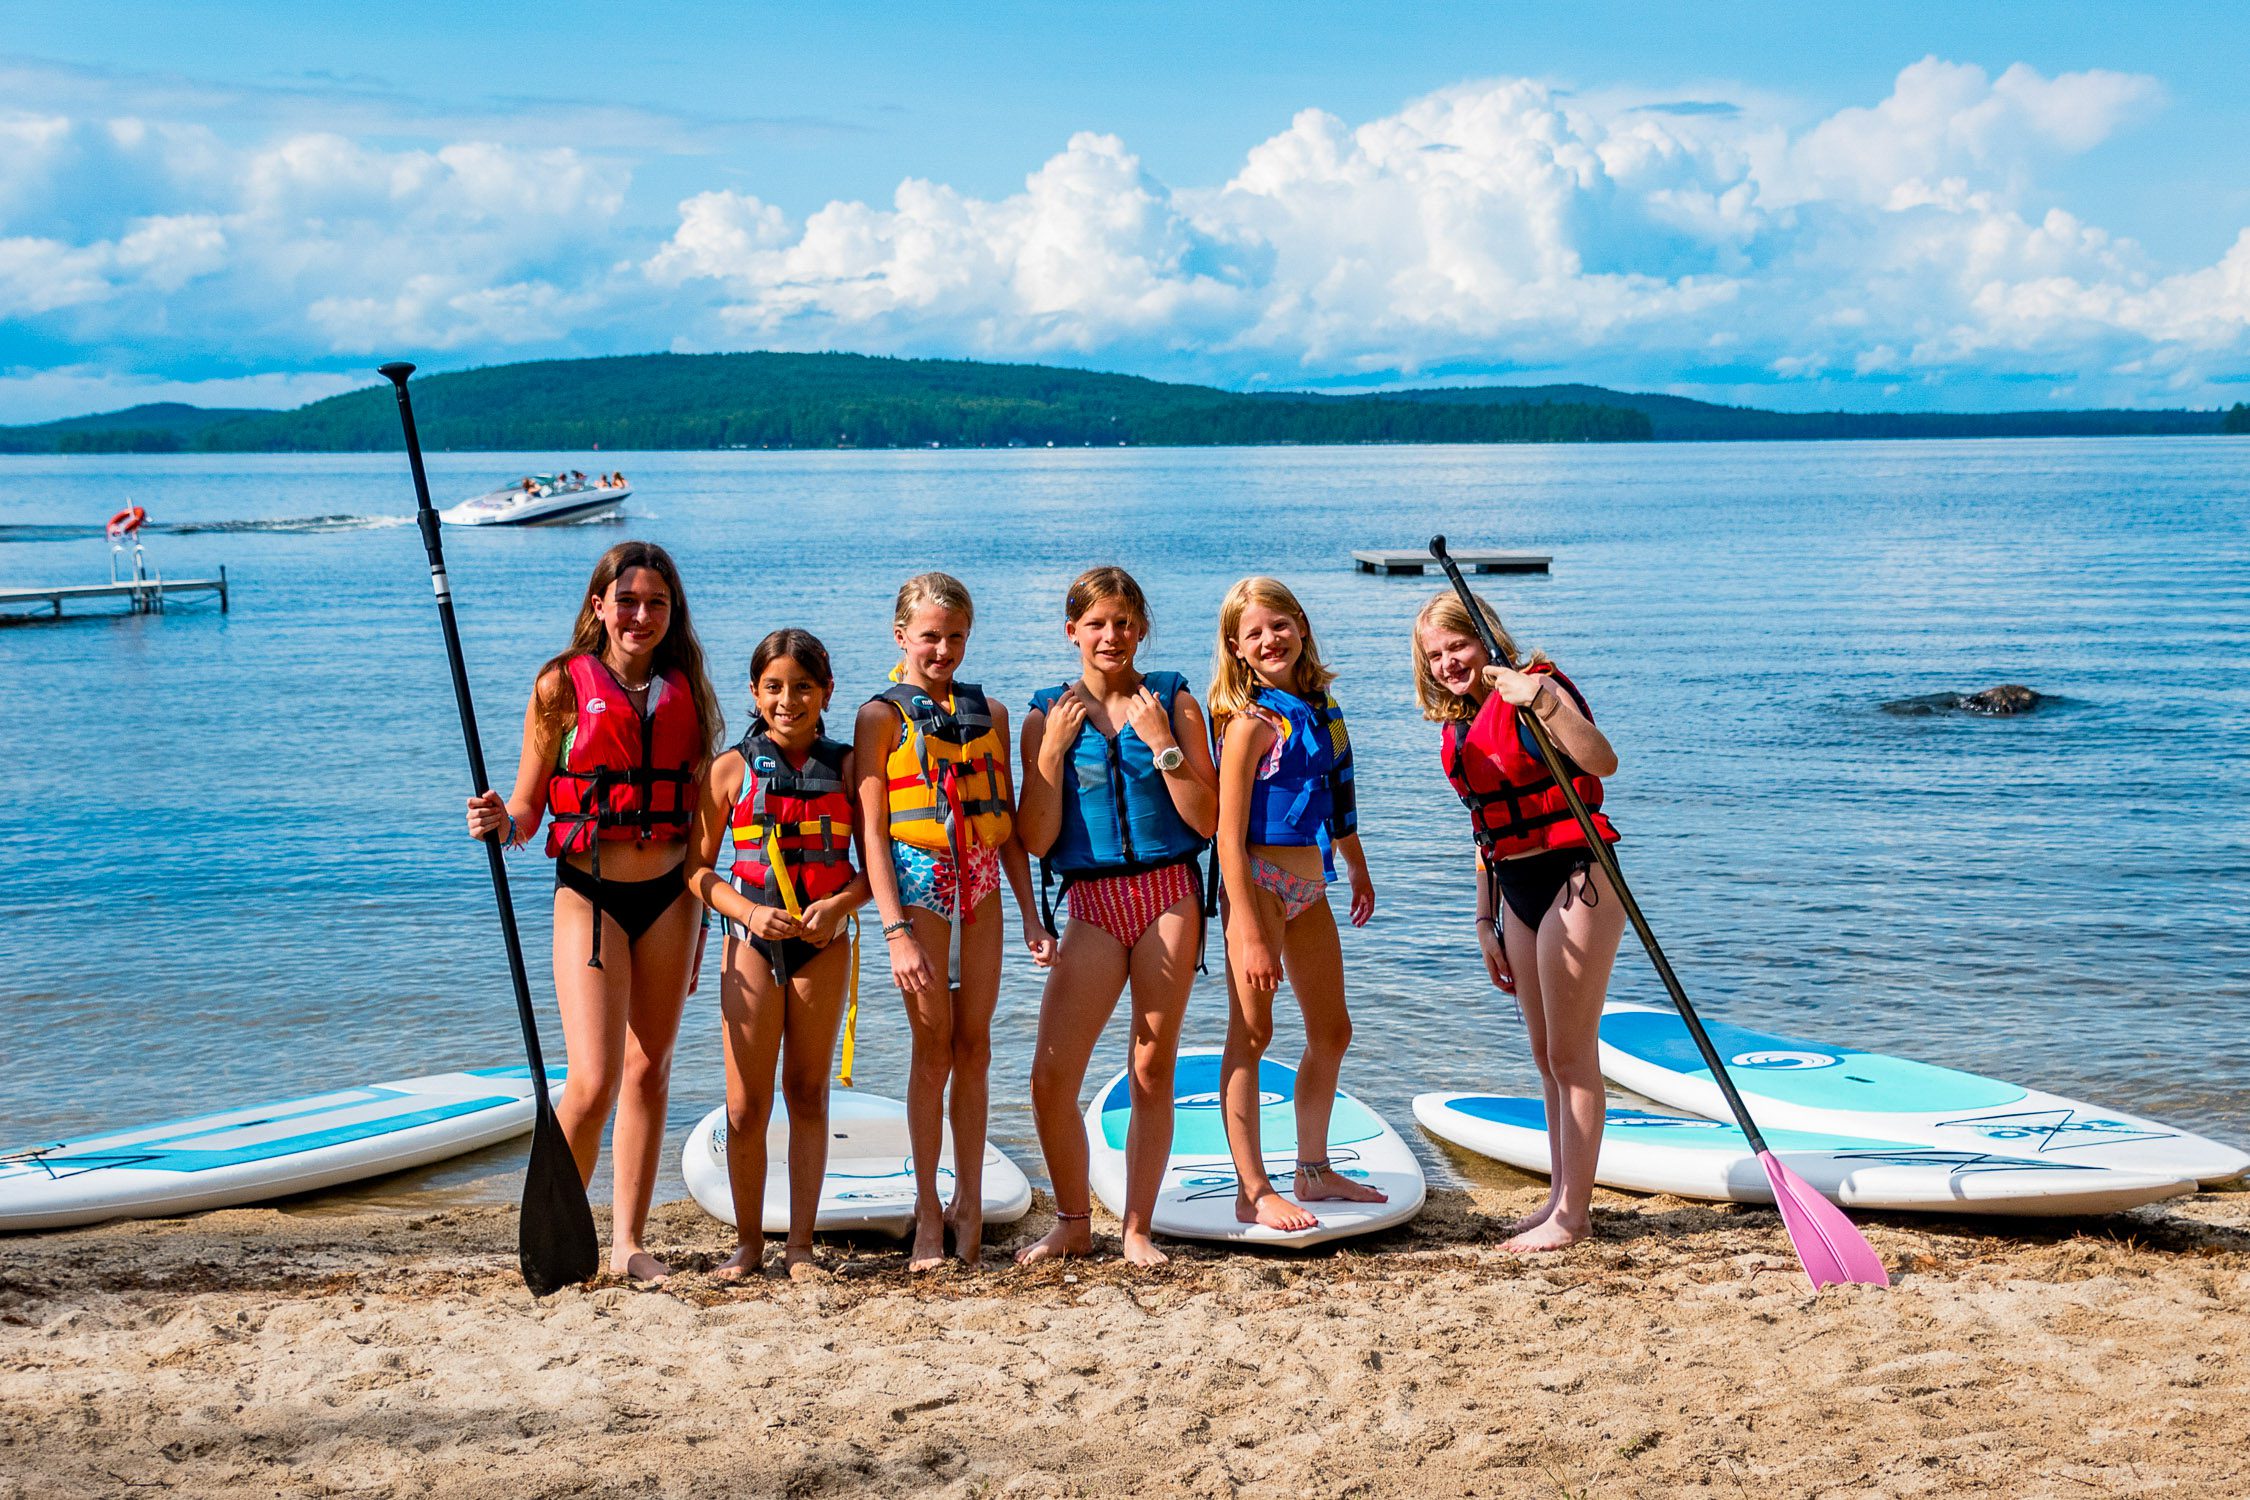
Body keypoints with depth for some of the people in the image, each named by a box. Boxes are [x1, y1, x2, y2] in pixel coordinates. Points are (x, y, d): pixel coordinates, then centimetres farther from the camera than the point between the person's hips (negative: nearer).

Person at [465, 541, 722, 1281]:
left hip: (669, 895, 4)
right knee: (593, 1081, -11)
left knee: (649, 1071, 7)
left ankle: (628, 1241, 16)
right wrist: (499, 823, -24)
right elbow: (526, 812, -2)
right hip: (589, 893, -4)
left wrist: (702, 913, 11)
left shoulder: (685, 690, 7)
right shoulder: (564, 685, -3)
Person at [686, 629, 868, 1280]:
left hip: (823, 942, 1)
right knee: (746, 1105, 0)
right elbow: (698, 868, 0)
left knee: (808, 1094, 8)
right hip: (753, 942, -1)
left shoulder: (846, 767, 2)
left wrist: (839, 904, -14)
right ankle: (748, 1241, 15)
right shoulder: (731, 770, -1)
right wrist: (747, 911, -15)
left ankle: (801, 1243, 15)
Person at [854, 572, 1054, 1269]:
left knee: (973, 1045, 6)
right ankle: (928, 1211, 6)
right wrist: (896, 930, -15)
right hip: (918, 881, -4)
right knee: (933, 1047, -2)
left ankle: (969, 1202, 14)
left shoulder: (988, 712, 12)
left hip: (982, 884, 4)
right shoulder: (881, 716, -1)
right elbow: (872, 830, -7)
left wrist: (1031, 915, 10)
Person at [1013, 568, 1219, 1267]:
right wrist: (1053, 749, -7)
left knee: (1153, 1070, 4)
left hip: (1169, 895, -1)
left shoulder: (1172, 700, 3)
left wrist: (1161, 743, -11)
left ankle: (1137, 1229, 17)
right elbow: (1036, 840, 0)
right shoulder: (1047, 714, 5)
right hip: (1093, 901, 1)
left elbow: (1206, 819, -3)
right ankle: (1073, 1224, 14)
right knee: (1051, 1077, -6)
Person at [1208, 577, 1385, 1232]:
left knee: (1332, 1032, 15)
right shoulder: (1251, 722, -14)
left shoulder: (1320, 704, 8)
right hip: (1260, 883, -8)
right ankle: (1252, 1192, 0)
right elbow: (1229, 835, -18)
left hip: (1310, 888, 9)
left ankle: (1314, 1169, 29)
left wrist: (1358, 870, 28)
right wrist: (1250, 935, -22)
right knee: (1251, 1032, -4)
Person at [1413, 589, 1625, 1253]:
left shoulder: (1533, 687, -13)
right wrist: (1486, 922, 19)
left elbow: (1602, 762, -30)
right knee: (1546, 1054, 15)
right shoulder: (1458, 729, 11)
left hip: (1574, 879, -9)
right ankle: (1560, 1192, 25)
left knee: (1571, 1053, -4)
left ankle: (1572, 1214, 3)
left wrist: (1541, 700, -42)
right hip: (1517, 891, 9)